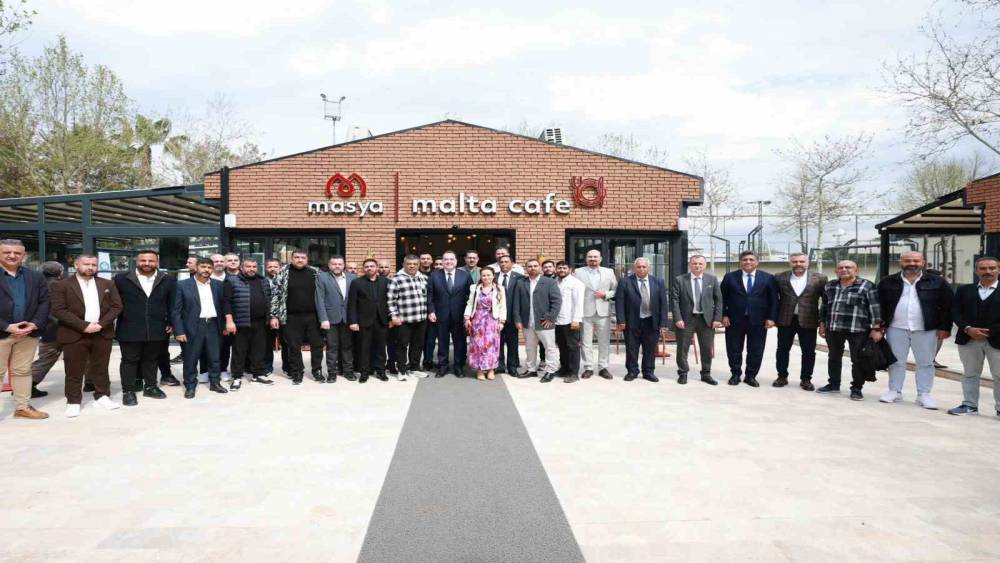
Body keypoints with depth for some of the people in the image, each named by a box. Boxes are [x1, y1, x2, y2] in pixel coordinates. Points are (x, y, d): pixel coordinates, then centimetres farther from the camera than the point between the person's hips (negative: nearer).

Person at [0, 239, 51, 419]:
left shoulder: (36, 278, 9)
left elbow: (44, 302, 5)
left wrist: (35, 324, -10)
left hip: (29, 333, 3)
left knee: (23, 371, 12)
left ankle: (23, 407, 20)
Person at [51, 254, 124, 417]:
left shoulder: (108, 284, 9)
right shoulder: (61, 285, -2)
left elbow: (116, 306, 4)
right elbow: (58, 310, -10)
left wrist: (101, 324, -11)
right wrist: (84, 325, -17)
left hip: (103, 334, 3)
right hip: (74, 335, -3)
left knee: (101, 368, 10)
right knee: (74, 371, 3)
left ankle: (102, 396, 20)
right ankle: (73, 402, 12)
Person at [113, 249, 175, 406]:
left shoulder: (168, 280, 2)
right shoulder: (122, 279, -3)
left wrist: (171, 323, 5)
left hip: (157, 330, 2)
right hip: (129, 330, -2)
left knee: (152, 360, 14)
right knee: (129, 360, 6)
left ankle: (150, 387, 27)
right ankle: (128, 391, 15)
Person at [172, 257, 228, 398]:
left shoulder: (218, 285, 7)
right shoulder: (183, 285, -3)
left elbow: (221, 306, 10)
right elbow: (177, 310, -5)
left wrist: (223, 326, 4)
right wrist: (179, 331, -10)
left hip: (213, 326, 3)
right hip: (192, 327, -3)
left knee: (215, 357, 10)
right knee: (190, 359, 4)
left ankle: (215, 382, 23)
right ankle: (190, 386, 16)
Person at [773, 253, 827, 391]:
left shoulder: (819, 279, -1)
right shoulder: (779, 278, 1)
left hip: (808, 321, -1)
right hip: (785, 320, 1)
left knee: (809, 352, 5)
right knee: (782, 349, 9)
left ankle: (806, 379, 18)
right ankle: (782, 376, 21)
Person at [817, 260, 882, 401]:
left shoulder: (867, 286, -4)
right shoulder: (830, 286, 11)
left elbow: (875, 308, -7)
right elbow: (825, 306, 17)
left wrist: (876, 328, -11)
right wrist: (822, 324, 15)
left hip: (858, 330, -4)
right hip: (833, 328, 5)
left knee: (858, 359, 2)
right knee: (834, 357, 13)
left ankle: (856, 389, 13)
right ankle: (834, 384, 26)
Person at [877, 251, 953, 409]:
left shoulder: (938, 282, 0)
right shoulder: (887, 282, 3)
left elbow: (948, 306, 0)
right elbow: (879, 305, 5)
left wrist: (944, 327, -5)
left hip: (926, 329, -1)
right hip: (896, 328, 1)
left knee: (925, 363, 5)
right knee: (896, 361, 7)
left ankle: (924, 395, 13)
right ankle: (894, 391, 17)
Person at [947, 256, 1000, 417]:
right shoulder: (964, 290, 10)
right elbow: (955, 312, 2)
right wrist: (968, 329, -12)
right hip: (968, 339, 2)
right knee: (970, 374, 9)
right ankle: (969, 405, 18)